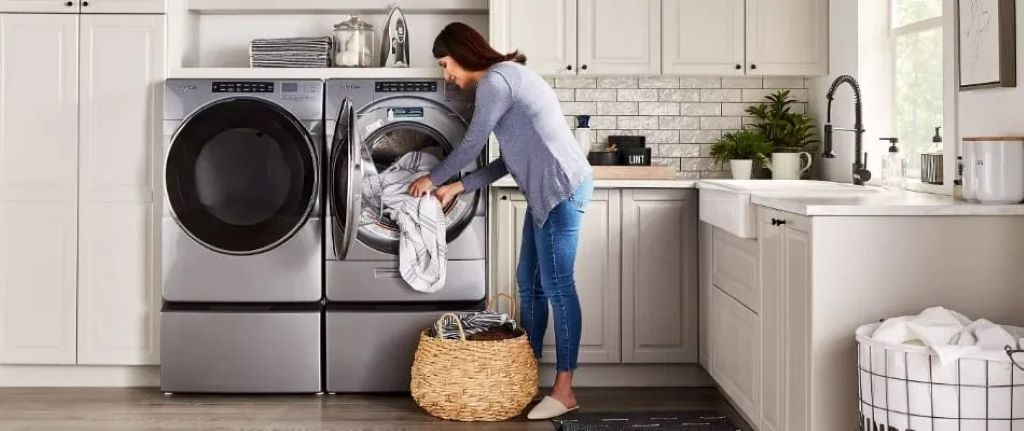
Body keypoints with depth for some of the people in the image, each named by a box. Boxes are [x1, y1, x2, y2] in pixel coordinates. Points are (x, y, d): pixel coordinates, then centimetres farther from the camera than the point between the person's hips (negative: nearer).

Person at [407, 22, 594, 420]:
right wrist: (457, 188, 17)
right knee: (529, 282, 13)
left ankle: (564, 390, 1)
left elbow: (471, 146, -6)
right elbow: (509, 160, 19)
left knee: (557, 286, -6)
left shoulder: (494, 81, -11)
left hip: (560, 189, -10)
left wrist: (432, 179, 10)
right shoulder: (506, 77, 20)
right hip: (546, 191, 10)